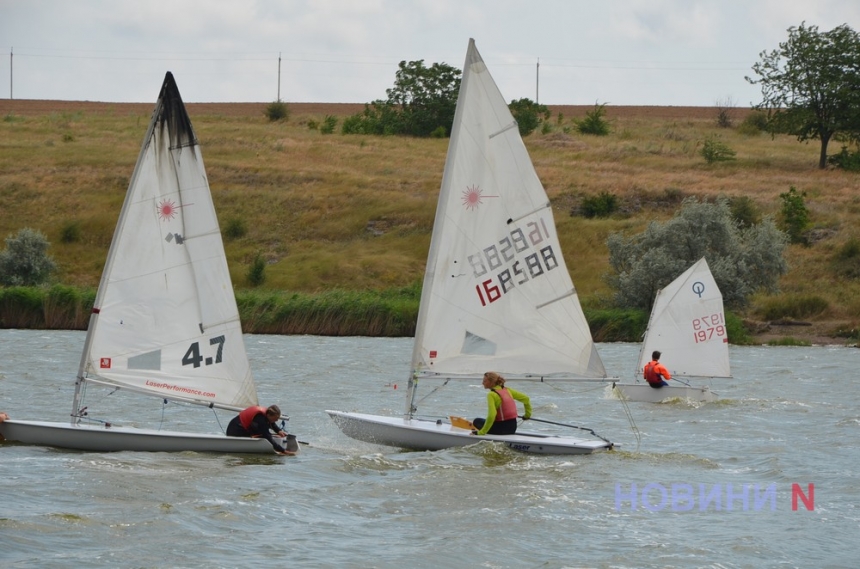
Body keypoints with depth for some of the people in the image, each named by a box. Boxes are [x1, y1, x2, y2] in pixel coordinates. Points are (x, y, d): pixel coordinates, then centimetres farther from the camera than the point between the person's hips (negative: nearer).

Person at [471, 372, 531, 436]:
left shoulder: (492, 395, -15)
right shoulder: (507, 390, 7)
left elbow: (491, 416, -26)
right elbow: (525, 398, 13)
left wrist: (481, 432, -21)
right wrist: (528, 414, 27)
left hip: (501, 428, -7)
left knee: (477, 421, 14)